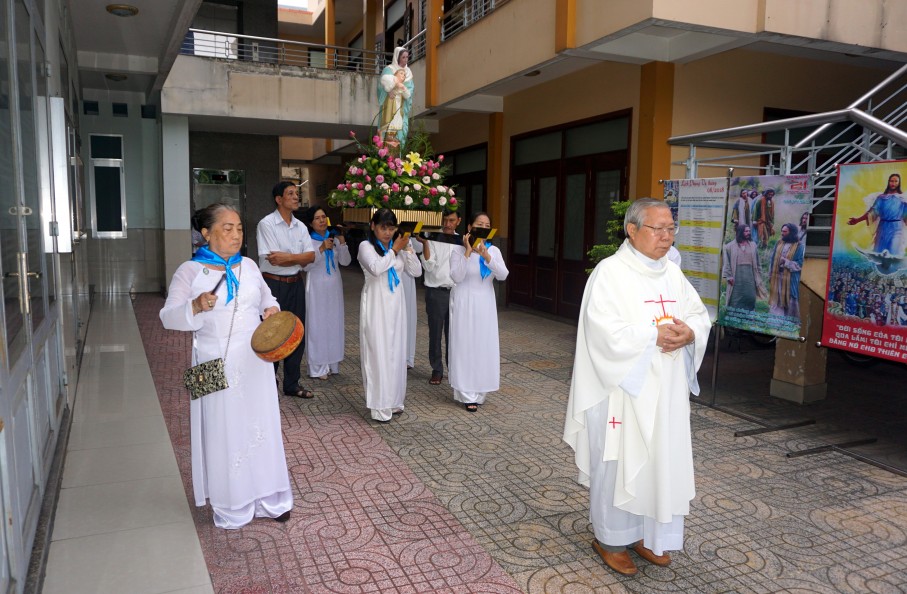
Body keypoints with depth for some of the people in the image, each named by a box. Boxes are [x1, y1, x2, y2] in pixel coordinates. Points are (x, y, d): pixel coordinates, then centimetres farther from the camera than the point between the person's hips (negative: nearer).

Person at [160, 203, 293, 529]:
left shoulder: (249, 266, 6)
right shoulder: (189, 271, -5)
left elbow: (266, 297, 21)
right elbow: (168, 317, -10)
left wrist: (271, 308, -1)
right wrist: (196, 306, -29)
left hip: (254, 362, 4)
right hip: (218, 366, -4)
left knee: (262, 425, 10)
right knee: (224, 432, 4)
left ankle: (268, 498, 26)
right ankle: (232, 506, 20)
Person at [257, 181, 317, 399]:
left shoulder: (300, 226, 9)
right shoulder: (266, 224, -9)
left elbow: (311, 256, -3)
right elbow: (272, 260, -18)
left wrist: (287, 256, -16)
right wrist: (299, 258, -8)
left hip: (296, 284, 6)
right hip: (273, 285, -6)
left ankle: (292, 384, 25)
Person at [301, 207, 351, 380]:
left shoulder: (334, 238, 8)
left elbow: (345, 262, 3)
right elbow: (306, 266, -14)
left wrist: (342, 244, -11)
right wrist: (321, 249, -21)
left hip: (334, 287, 5)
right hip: (317, 288, -5)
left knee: (334, 324, 8)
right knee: (317, 325, -4)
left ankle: (332, 364, 18)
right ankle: (318, 367, 2)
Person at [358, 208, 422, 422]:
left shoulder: (397, 247, 10)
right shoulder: (366, 246, -4)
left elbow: (416, 271, 6)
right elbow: (376, 268, -21)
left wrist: (407, 248, -3)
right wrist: (394, 250, -11)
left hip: (396, 303, 5)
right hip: (376, 304, -5)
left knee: (396, 352, 9)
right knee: (378, 353, -4)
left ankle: (393, 400, 20)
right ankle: (380, 406, 1)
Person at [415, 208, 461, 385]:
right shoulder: (432, 239, -2)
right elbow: (428, 266, -12)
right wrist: (425, 243, -21)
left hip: (456, 292, 2)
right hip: (436, 292, -2)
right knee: (435, 332, 4)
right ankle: (437, 370, 15)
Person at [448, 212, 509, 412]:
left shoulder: (494, 251, 2)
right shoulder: (458, 251, -6)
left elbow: (503, 275, -11)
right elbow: (456, 277, -18)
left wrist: (486, 256, -24)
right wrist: (467, 252, -22)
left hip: (485, 305, 4)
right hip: (464, 305, -4)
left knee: (485, 347, 6)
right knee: (465, 347, -2)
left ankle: (479, 392, 20)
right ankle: (467, 394, 5)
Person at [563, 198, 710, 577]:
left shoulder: (673, 275, 10)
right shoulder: (609, 272, -12)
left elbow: (700, 315, 10)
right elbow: (605, 331, -21)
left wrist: (689, 333, -12)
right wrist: (656, 335, -21)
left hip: (665, 392, 7)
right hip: (623, 389, -7)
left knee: (660, 463, 13)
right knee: (618, 464, 5)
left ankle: (645, 534, 30)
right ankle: (610, 539, 22)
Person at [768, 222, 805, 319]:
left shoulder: (799, 246, -6)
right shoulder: (779, 243, 9)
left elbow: (799, 264, -10)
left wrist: (786, 262, -21)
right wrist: (770, 274, 10)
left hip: (790, 280, -5)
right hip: (776, 278, 5)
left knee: (789, 302, 0)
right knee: (775, 301, 8)